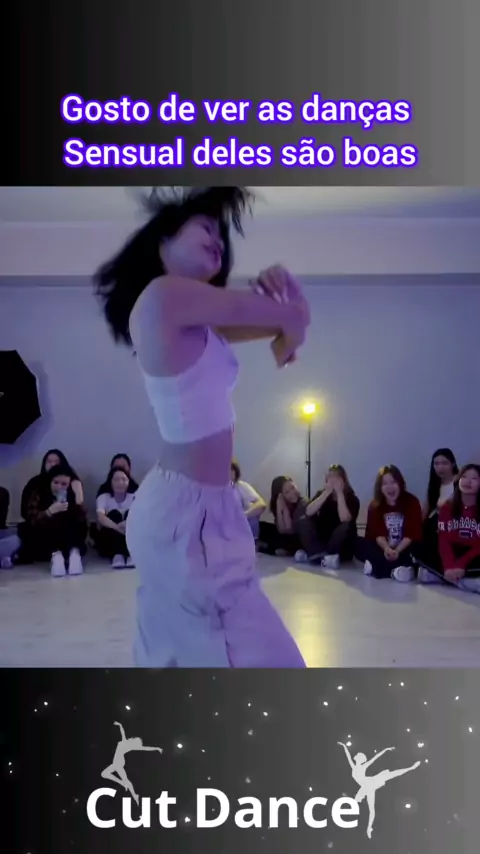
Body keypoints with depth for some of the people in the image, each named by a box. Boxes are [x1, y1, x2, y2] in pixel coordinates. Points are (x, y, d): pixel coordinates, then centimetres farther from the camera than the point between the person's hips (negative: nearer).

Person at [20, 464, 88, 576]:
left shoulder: (71, 495, -1)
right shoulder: (38, 494, -5)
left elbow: (81, 520, -17)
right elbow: (31, 522, -20)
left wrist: (79, 494, -26)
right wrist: (50, 511, -35)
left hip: (67, 545, 2)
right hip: (42, 547, -2)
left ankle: (74, 553, -37)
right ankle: (55, 554, -39)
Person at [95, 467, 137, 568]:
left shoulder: (135, 497, -3)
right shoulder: (104, 497, -5)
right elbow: (100, 518, -24)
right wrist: (118, 527, -45)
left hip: (132, 538, 1)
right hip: (108, 540, -1)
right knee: (114, 514, -25)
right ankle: (117, 555, -41)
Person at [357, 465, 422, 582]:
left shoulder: (412, 502, -9)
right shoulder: (375, 505, -2)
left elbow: (412, 533, -14)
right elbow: (378, 533, -11)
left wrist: (397, 551, -30)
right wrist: (386, 549, -32)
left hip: (405, 548, -2)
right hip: (383, 547, 3)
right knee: (358, 543, -22)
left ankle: (378, 567, -40)